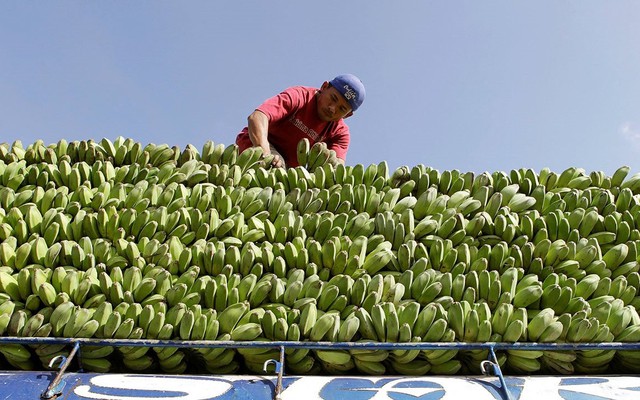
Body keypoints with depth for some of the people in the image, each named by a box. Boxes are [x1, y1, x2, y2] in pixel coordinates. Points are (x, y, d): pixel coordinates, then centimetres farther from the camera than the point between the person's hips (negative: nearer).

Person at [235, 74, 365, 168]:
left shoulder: (340, 132, -7)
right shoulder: (299, 96, -20)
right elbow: (256, 117, -36)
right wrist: (266, 155, -53)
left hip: (287, 170, 6)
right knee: (277, 164, -36)